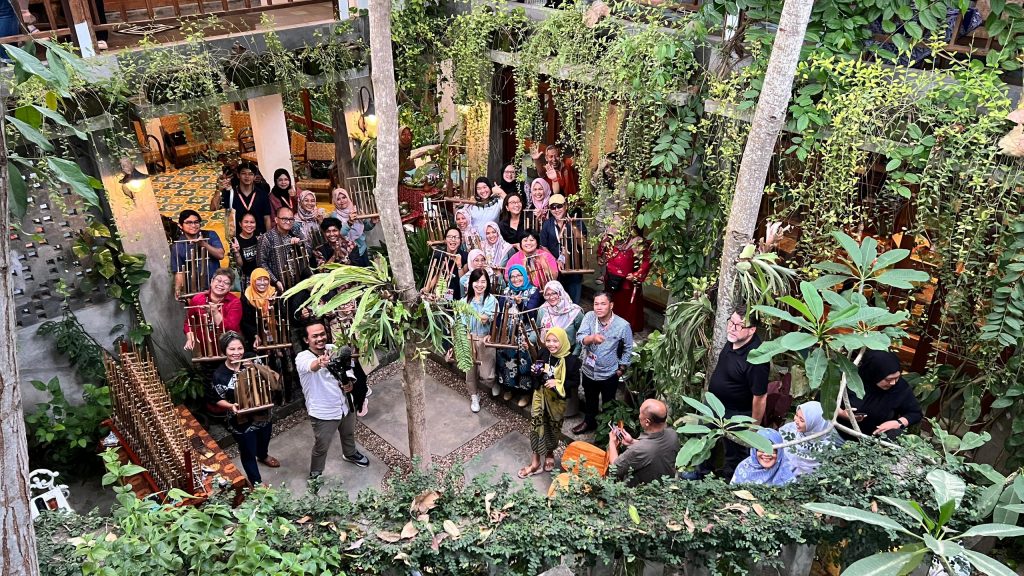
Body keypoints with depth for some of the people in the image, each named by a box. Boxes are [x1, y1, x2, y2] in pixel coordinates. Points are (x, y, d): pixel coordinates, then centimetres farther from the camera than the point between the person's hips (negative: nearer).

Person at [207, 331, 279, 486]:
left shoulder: (251, 360, -13)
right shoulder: (219, 375, -21)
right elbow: (217, 400, -9)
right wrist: (231, 406, -28)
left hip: (263, 414, 5)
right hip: (242, 420, -4)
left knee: (264, 440, 33)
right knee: (248, 452, 14)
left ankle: (263, 456, 67)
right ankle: (256, 481, 37)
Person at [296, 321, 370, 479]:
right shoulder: (302, 358, -24)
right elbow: (311, 366, -50)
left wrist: (350, 384, -12)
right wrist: (320, 362, -73)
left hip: (345, 404, 6)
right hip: (323, 412, -6)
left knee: (348, 434, 30)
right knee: (321, 447, 11)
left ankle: (350, 454, 59)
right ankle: (315, 475, 36)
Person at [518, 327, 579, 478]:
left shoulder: (570, 360, -20)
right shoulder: (543, 353, -6)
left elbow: (575, 382, -14)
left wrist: (558, 383, -27)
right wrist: (535, 371, -12)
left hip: (557, 399, -3)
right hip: (540, 395, 3)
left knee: (553, 427, 17)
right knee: (536, 426, 3)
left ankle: (550, 453, 44)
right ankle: (535, 463, 13)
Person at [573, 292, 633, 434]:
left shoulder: (622, 325, -20)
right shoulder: (589, 317, -15)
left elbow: (628, 349, -6)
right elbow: (580, 337, -24)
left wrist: (621, 368, -4)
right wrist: (592, 337, -44)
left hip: (609, 374, -3)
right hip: (589, 370, 3)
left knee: (608, 404, 18)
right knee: (590, 400, 27)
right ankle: (589, 421, 52)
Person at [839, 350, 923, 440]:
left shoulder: (901, 387, -12)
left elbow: (916, 414, 2)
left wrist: (897, 423, -16)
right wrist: (841, 414, -21)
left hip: (877, 438, 0)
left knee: (896, 434, -28)